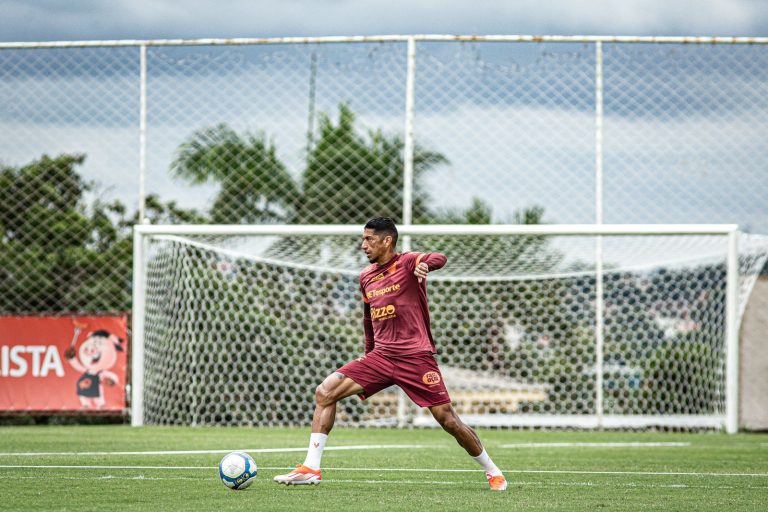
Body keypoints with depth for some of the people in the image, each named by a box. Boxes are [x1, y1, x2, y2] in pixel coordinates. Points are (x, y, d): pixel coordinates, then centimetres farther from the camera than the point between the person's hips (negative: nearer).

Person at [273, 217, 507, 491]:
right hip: (380, 356, 6)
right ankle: (311, 469, -11)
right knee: (325, 391, -10)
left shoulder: (407, 262, -6)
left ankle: (492, 471, 14)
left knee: (448, 420, -7)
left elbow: (440, 258, -26)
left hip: (416, 357, -6)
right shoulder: (366, 277, 14)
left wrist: (425, 264, -49)